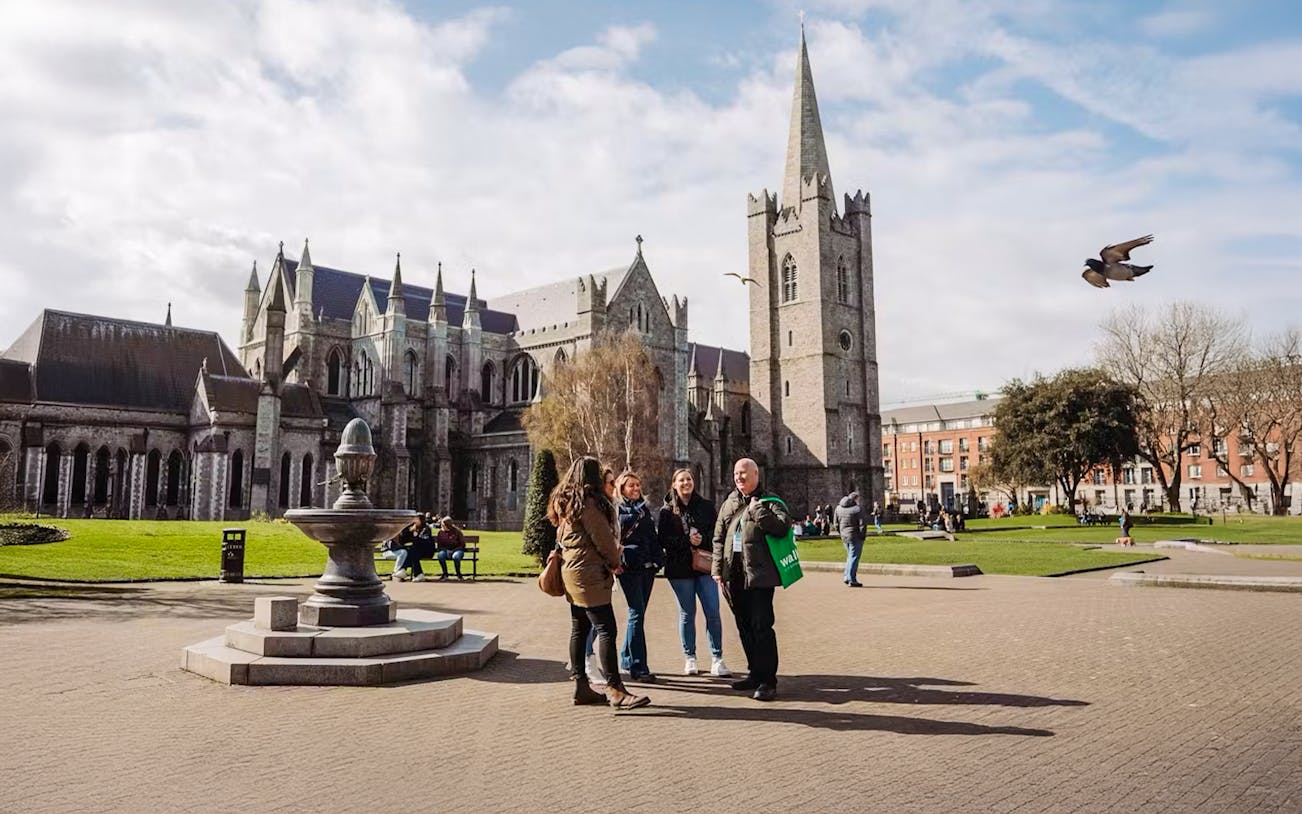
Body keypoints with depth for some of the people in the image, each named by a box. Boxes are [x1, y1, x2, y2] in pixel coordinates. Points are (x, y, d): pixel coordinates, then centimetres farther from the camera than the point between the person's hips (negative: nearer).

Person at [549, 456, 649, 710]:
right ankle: (615, 690, -13)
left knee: (579, 629, 12)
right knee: (606, 629, -11)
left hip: (571, 570, 10)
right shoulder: (588, 502, -15)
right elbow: (603, 538, -13)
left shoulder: (563, 501, 15)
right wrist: (615, 562, 6)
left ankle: (581, 686, 17)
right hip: (589, 574, -10)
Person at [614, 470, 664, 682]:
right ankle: (638, 667, -8)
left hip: (647, 567, 7)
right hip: (629, 567, -7)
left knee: (638, 613, 12)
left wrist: (658, 559, 14)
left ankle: (627, 659, 24)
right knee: (637, 614, -10)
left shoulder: (644, 508, 20)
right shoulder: (616, 509, -1)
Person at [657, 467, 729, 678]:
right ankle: (689, 658, 19)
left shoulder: (706, 506, 8)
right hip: (680, 568, -1)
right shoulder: (667, 510, 4)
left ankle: (717, 659, 4)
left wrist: (702, 539, -14)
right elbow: (662, 539, -5)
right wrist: (687, 542, -15)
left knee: (713, 612, -3)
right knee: (687, 613, 6)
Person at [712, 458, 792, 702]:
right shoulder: (729, 503, 16)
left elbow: (783, 527, -16)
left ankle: (767, 681, -3)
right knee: (744, 626, 14)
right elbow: (719, 538, 17)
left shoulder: (769, 501, 0)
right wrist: (718, 569, 9)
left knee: (762, 626, -8)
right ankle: (755, 673, 26)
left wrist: (758, 510, -19)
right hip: (734, 574, 6)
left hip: (759, 574, -6)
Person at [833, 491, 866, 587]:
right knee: (854, 557, -1)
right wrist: (862, 536, -3)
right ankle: (852, 580, 0)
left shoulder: (838, 507, 8)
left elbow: (836, 524, 12)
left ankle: (846, 577, 18)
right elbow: (862, 525, -14)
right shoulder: (858, 509, -12)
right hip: (855, 537, -6)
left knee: (850, 556, 20)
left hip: (844, 537, 6)